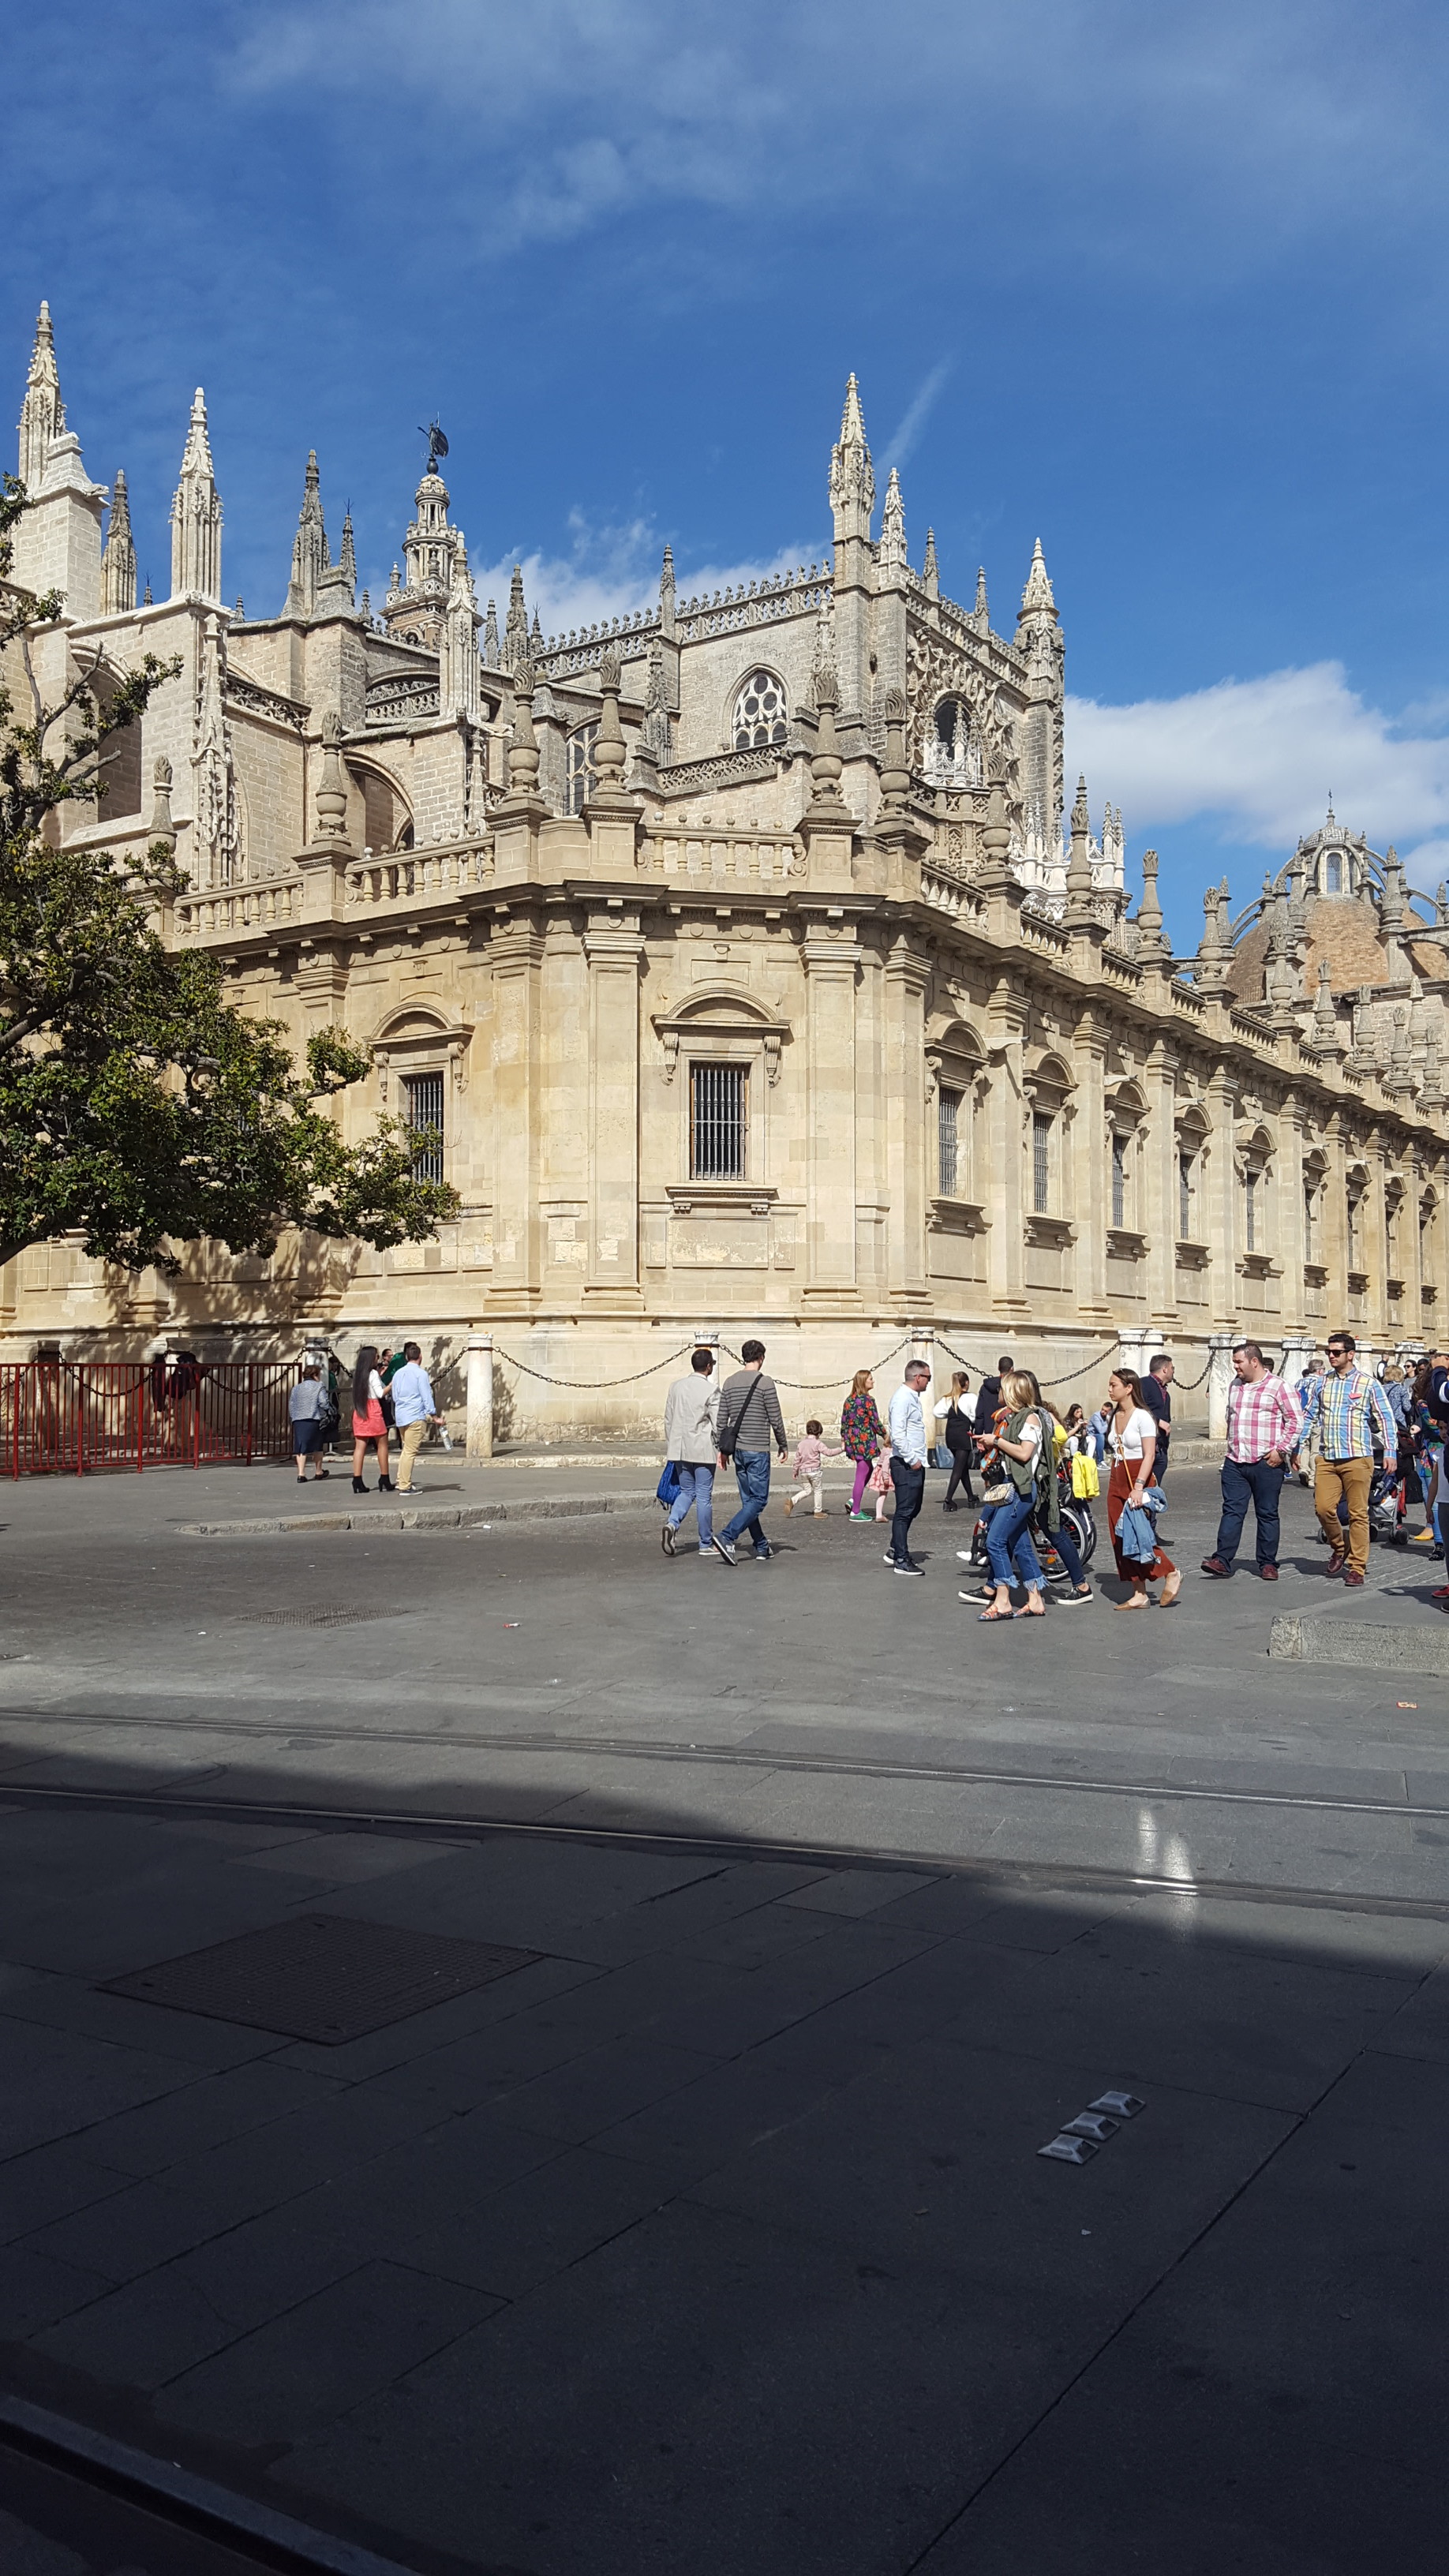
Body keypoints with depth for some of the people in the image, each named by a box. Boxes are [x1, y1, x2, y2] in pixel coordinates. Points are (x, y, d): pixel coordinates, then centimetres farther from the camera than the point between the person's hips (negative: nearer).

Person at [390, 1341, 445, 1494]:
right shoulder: (421, 1373, -8)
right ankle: (405, 1487, -6)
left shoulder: (398, 1373, 12)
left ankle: (401, 1482, 17)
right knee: (410, 1452, -6)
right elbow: (427, 1396, -12)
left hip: (400, 1416, 7)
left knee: (407, 1449, 18)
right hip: (416, 1416, -7)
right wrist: (435, 1417, -7)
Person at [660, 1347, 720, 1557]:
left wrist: (670, 1447, 18)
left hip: (679, 1449, 5)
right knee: (704, 1496, 4)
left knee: (686, 1492, 16)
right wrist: (723, 1449, 1)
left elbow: (668, 1419, 9)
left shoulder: (676, 1386, 5)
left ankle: (672, 1523, -10)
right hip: (703, 1450, -5)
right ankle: (706, 1544, 11)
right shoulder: (711, 1391, -11)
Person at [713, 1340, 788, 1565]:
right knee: (758, 1500, -4)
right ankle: (726, 1537, -18)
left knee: (748, 1500, 12)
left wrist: (721, 1448, 16)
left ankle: (761, 1547, 17)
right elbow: (776, 1420, -7)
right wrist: (783, 1445, 7)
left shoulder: (729, 1383, 6)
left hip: (737, 1449, 6)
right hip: (758, 1450, -6)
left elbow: (721, 1420, 8)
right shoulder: (765, 1382, -10)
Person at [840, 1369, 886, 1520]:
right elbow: (875, 1422, -12)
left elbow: (843, 1421, 13)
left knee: (868, 1469, 22)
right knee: (861, 1476, 0)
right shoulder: (868, 1400, -13)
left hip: (852, 1439, 8)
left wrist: (843, 1438, 22)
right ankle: (855, 1512, 4)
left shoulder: (849, 1400, 9)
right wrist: (885, 1435, 2)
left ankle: (853, 1500, 16)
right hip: (865, 1441, -8)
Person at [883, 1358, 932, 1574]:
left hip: (916, 1463, 10)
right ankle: (901, 1561, 3)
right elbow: (897, 1435, -23)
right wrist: (912, 1460, -18)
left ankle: (895, 1550, 29)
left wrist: (918, 1459, 16)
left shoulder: (913, 1397, 15)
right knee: (905, 1511, -4)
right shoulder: (902, 1398, -16)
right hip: (906, 1465, -10)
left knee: (913, 1509, 18)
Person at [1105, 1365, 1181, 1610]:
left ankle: (1171, 1574, 12)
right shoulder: (1114, 1416, 11)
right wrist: (1113, 1483, 13)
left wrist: (1138, 1487, -25)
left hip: (1138, 1479, -8)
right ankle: (1138, 1594, 8)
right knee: (1120, 1537, 3)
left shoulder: (1142, 1417, -12)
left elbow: (1150, 1455, -17)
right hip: (1116, 1480, 8)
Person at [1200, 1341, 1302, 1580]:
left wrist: (1281, 1451, -10)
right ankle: (1222, 1560, -4)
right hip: (1235, 1462, 5)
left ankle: (1268, 1563, 11)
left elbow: (1296, 1421, -6)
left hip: (1266, 1463, -5)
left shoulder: (1277, 1386, -5)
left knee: (1267, 1514, 4)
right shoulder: (1235, 1385, 14)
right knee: (1232, 1511, 0)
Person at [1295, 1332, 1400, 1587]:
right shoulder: (1323, 1382, 11)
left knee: (1358, 1514, 0)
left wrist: (1390, 1451, -11)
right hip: (1327, 1458, 4)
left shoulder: (1368, 1383, -1)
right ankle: (1339, 1549, 24)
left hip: (1357, 1458, -4)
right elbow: (1310, 1416, 17)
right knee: (1323, 1508, -4)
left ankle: (1357, 1568, 7)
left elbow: (1386, 1419, -1)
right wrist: (1298, 1447, 13)